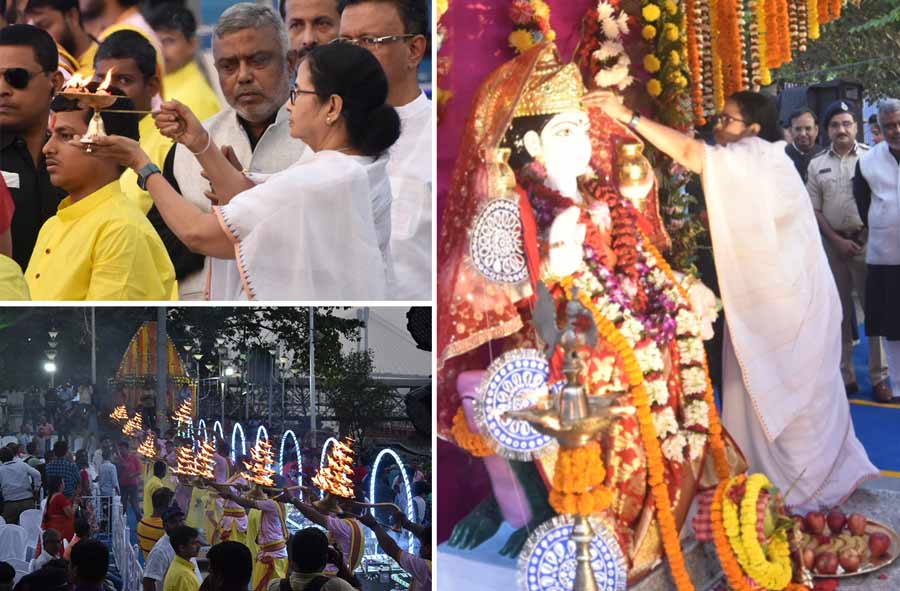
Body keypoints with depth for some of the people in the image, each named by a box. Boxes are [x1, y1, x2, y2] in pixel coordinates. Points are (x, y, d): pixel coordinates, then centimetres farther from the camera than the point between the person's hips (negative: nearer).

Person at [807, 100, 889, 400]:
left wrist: (868, 234, -10)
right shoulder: (817, 164, 6)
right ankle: (846, 375, 16)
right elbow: (814, 209, 5)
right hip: (832, 243, 3)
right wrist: (837, 240, -4)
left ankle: (879, 376, 3)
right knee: (840, 310, 9)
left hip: (866, 241, -3)